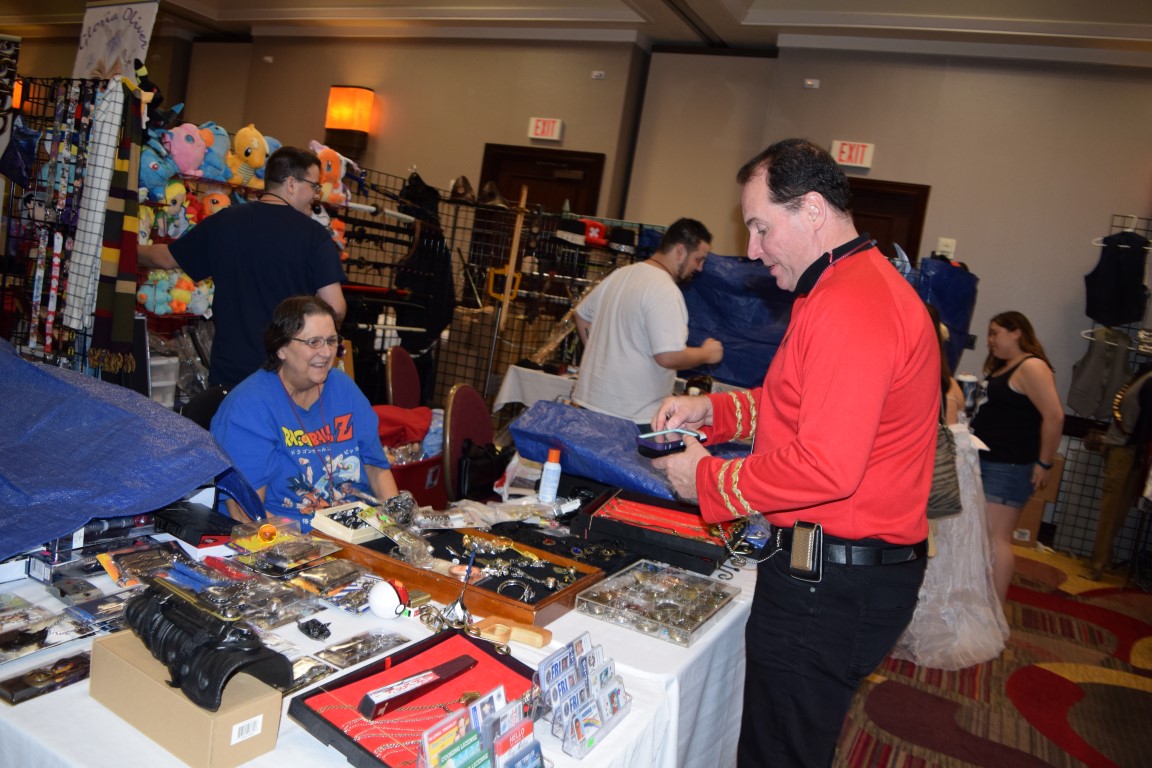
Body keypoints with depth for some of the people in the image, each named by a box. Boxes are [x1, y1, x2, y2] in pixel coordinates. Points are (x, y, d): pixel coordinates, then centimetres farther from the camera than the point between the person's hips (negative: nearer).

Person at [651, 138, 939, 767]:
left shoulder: (850, 307, -22)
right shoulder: (861, 284, 15)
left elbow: (826, 467, -28)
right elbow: (804, 406, 21)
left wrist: (708, 478, -15)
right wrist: (711, 410, 9)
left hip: (832, 586, -10)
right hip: (845, 569, 10)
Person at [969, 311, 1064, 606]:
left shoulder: (1031, 367, -12)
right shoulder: (1000, 367, 19)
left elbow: (1054, 417, -18)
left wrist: (1044, 463, -16)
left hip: (1008, 467, -10)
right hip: (985, 461, 10)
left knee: (995, 537, -9)